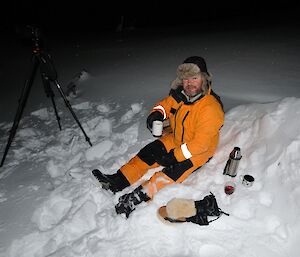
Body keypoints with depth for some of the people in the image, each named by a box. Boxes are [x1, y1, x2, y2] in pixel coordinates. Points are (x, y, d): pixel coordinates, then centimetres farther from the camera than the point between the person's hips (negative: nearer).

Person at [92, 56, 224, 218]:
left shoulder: (211, 108, -29)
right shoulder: (180, 94, -8)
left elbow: (200, 143, -30)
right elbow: (166, 104, 10)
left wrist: (175, 156, -28)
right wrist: (157, 113, -15)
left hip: (200, 150, -6)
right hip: (176, 140, 7)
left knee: (174, 169, -31)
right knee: (150, 151, -10)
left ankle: (139, 196, -36)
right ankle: (118, 181, -11)